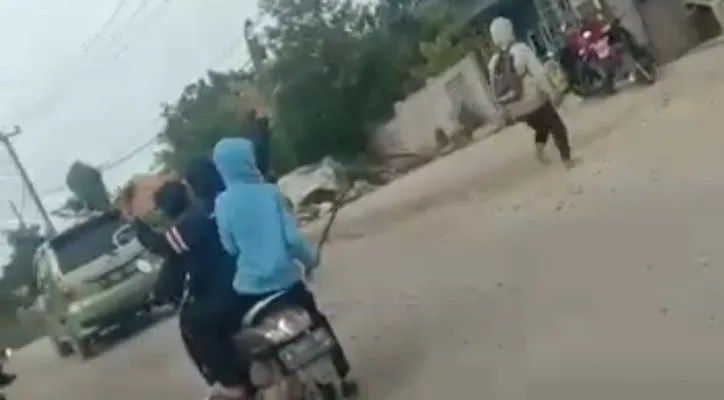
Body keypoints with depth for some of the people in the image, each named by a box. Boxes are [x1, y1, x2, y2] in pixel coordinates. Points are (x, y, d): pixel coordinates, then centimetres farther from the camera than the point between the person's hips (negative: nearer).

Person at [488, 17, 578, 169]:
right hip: (534, 101, -5)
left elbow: (497, 89, 6)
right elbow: (539, 74, -18)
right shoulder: (521, 49, -12)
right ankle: (566, 159, 7)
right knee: (558, 128, 10)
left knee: (542, 127, 27)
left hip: (516, 108, 5)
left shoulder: (493, 62, 3)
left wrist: (508, 107, 16)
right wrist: (551, 92, -12)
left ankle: (539, 146, 2)